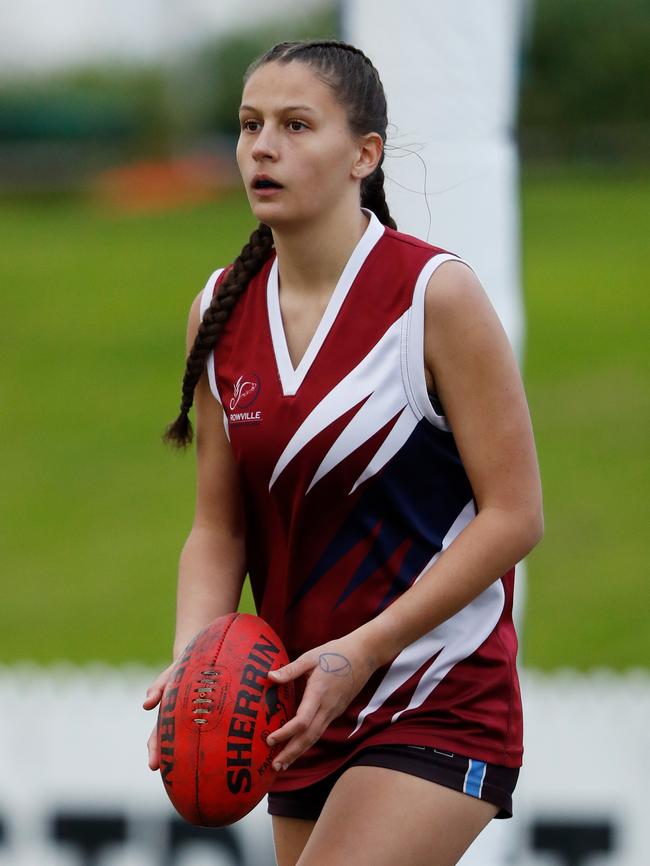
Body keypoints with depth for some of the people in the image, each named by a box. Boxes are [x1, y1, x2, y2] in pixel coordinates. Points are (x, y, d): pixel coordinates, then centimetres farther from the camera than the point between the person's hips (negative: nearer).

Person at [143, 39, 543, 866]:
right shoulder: (221, 312, 4)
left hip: (440, 705, -6)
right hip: (306, 707, 6)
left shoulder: (434, 293, -12)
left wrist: (362, 651, -19)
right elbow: (219, 527, 8)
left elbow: (513, 516, -13)